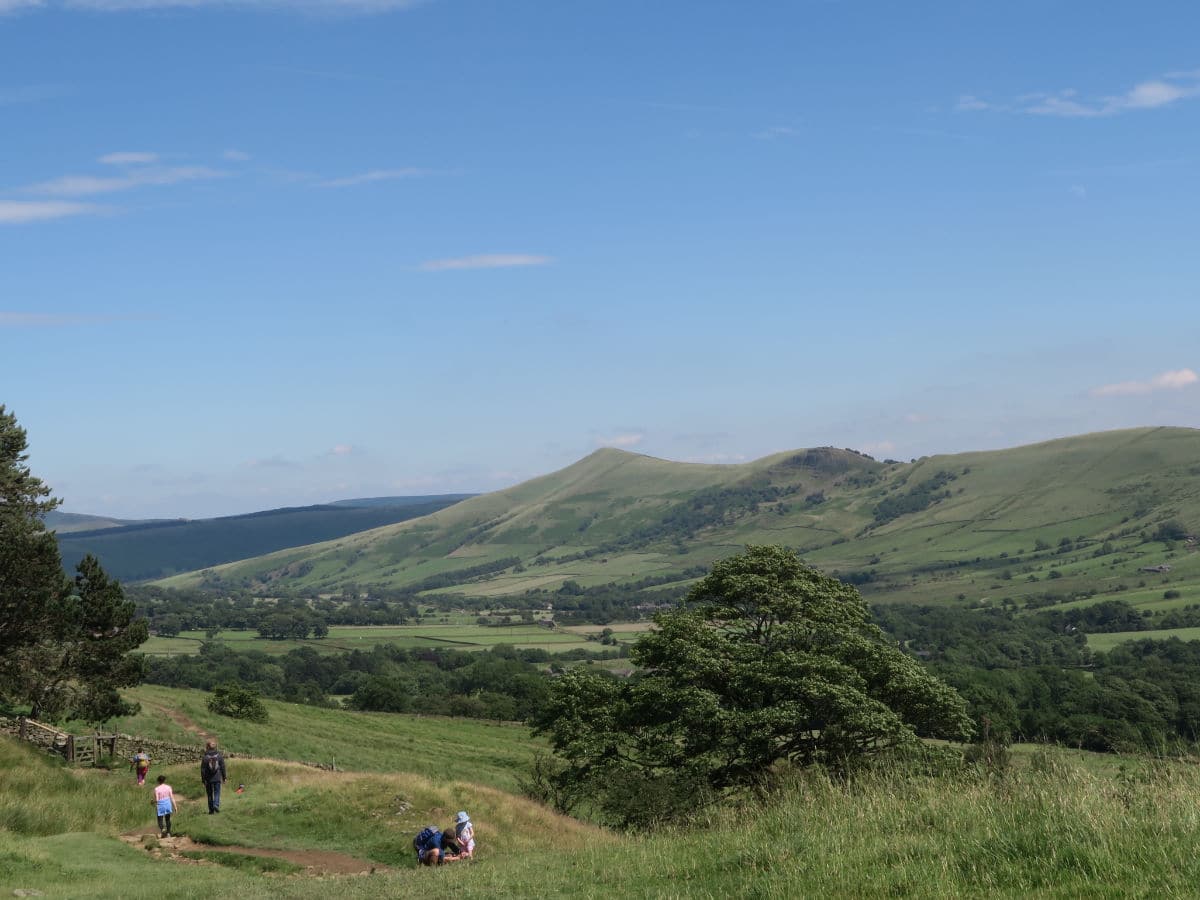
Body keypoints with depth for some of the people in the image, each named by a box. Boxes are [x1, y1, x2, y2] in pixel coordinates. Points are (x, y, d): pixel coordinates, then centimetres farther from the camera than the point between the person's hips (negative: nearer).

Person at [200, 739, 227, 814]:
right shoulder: (219, 756, -3)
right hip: (217, 778, 1)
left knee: (210, 794, 9)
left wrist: (203, 780, 3)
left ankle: (211, 809, 11)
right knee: (217, 792, 7)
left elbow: (203, 770, -5)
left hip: (208, 779, -1)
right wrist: (224, 778, 10)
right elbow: (223, 767, 2)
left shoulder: (205, 757, -8)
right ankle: (216, 804, -16)